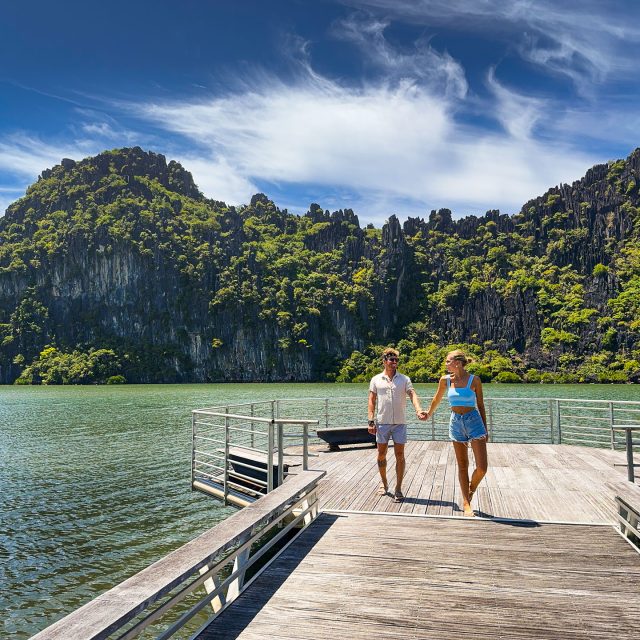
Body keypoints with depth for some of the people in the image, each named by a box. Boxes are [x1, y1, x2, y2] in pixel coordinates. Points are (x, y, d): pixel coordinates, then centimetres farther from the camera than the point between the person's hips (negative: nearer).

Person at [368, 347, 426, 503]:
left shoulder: (404, 379, 4)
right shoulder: (376, 380, 5)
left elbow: (412, 394, -9)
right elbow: (372, 401, 4)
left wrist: (418, 410, -28)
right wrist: (371, 421, -4)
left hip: (400, 423, 0)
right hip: (382, 423, 0)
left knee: (399, 455, -1)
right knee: (381, 454, 8)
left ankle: (398, 489, 7)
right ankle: (384, 484, 27)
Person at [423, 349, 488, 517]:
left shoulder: (474, 380, -6)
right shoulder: (445, 380, 2)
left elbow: (480, 405, 2)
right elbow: (436, 399, 19)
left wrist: (485, 428, 3)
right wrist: (428, 414, 31)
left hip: (474, 420, -2)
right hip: (456, 422, 2)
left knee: (482, 467, -7)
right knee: (462, 466, 6)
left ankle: (471, 489, 23)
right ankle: (466, 503, 16)